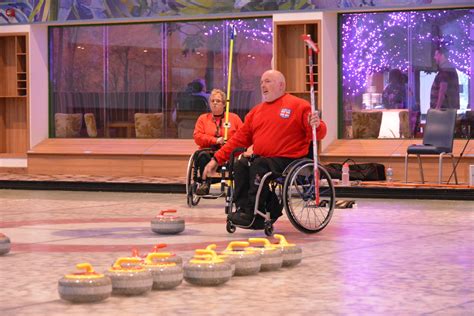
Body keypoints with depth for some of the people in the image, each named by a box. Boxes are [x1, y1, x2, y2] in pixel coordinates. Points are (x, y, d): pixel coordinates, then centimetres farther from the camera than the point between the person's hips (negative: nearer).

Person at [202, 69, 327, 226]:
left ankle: (252, 212, -28)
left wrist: (316, 126, -28)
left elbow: (319, 133, -2)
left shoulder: (299, 106, 2)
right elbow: (240, 138, 18)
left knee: (259, 165, -31)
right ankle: (243, 208, -22)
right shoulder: (256, 111, 20)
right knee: (240, 165, -21)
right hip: (260, 158, 6)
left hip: (288, 159, -6)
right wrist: (217, 159, 11)